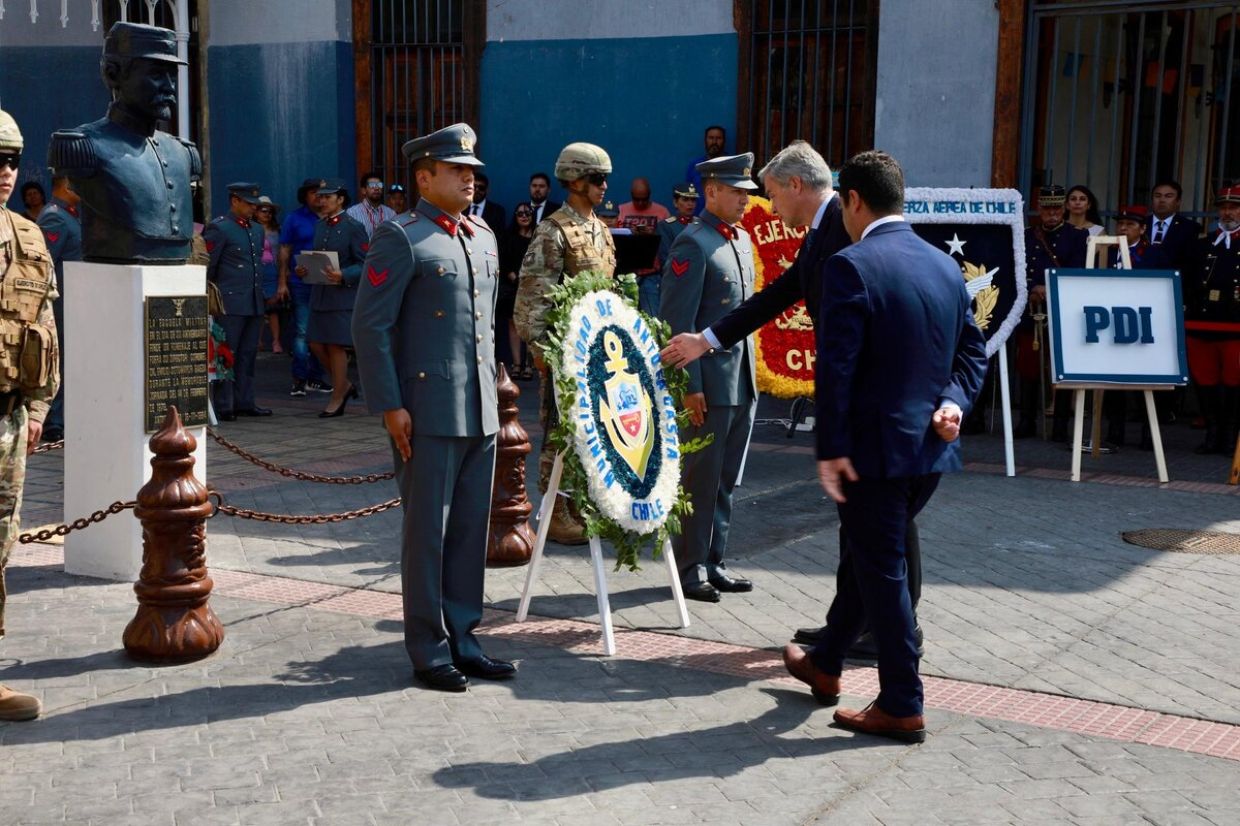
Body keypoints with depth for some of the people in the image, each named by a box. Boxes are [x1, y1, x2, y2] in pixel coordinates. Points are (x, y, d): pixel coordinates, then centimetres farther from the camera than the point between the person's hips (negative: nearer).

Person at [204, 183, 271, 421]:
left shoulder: (257, 229, 16)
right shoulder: (218, 228, -7)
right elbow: (207, 266, -7)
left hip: (254, 303, 7)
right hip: (230, 304, -7)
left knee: (247, 355, 10)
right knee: (226, 355, -3)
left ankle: (244, 402, 16)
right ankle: (223, 406, 0)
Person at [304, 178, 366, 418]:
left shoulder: (353, 227, -8)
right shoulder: (320, 225, 13)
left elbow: (365, 264, -11)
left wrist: (343, 276, -24)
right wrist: (303, 269, 3)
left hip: (343, 296, -7)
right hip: (319, 294, 7)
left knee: (336, 346, -2)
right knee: (316, 344, 7)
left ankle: (337, 400, 9)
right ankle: (344, 385, 26)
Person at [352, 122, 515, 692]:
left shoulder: (483, 238, 15)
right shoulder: (401, 239, -7)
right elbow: (370, 326, -11)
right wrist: (389, 406, -15)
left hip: (480, 411, 7)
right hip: (428, 412, -7)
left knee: (471, 529, 11)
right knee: (428, 532, 2)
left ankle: (462, 638, 22)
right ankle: (429, 651, 12)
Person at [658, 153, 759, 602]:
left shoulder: (743, 240, 15)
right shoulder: (693, 243, -12)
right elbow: (677, 322, -16)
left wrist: (751, 373, 19)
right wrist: (689, 386, -19)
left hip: (742, 383, 8)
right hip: (710, 383, -8)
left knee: (726, 480, 13)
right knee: (700, 480, 0)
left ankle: (713, 562, 22)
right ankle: (691, 567, 10)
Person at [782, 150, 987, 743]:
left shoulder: (851, 266, -15)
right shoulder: (945, 265, 9)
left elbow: (835, 367, -19)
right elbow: (972, 349, 14)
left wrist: (830, 449, -15)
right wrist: (953, 401, 2)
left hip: (876, 447, -8)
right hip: (932, 448, 8)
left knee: (882, 569, 3)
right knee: (869, 555, 21)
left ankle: (902, 706, 11)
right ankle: (825, 662, 38)